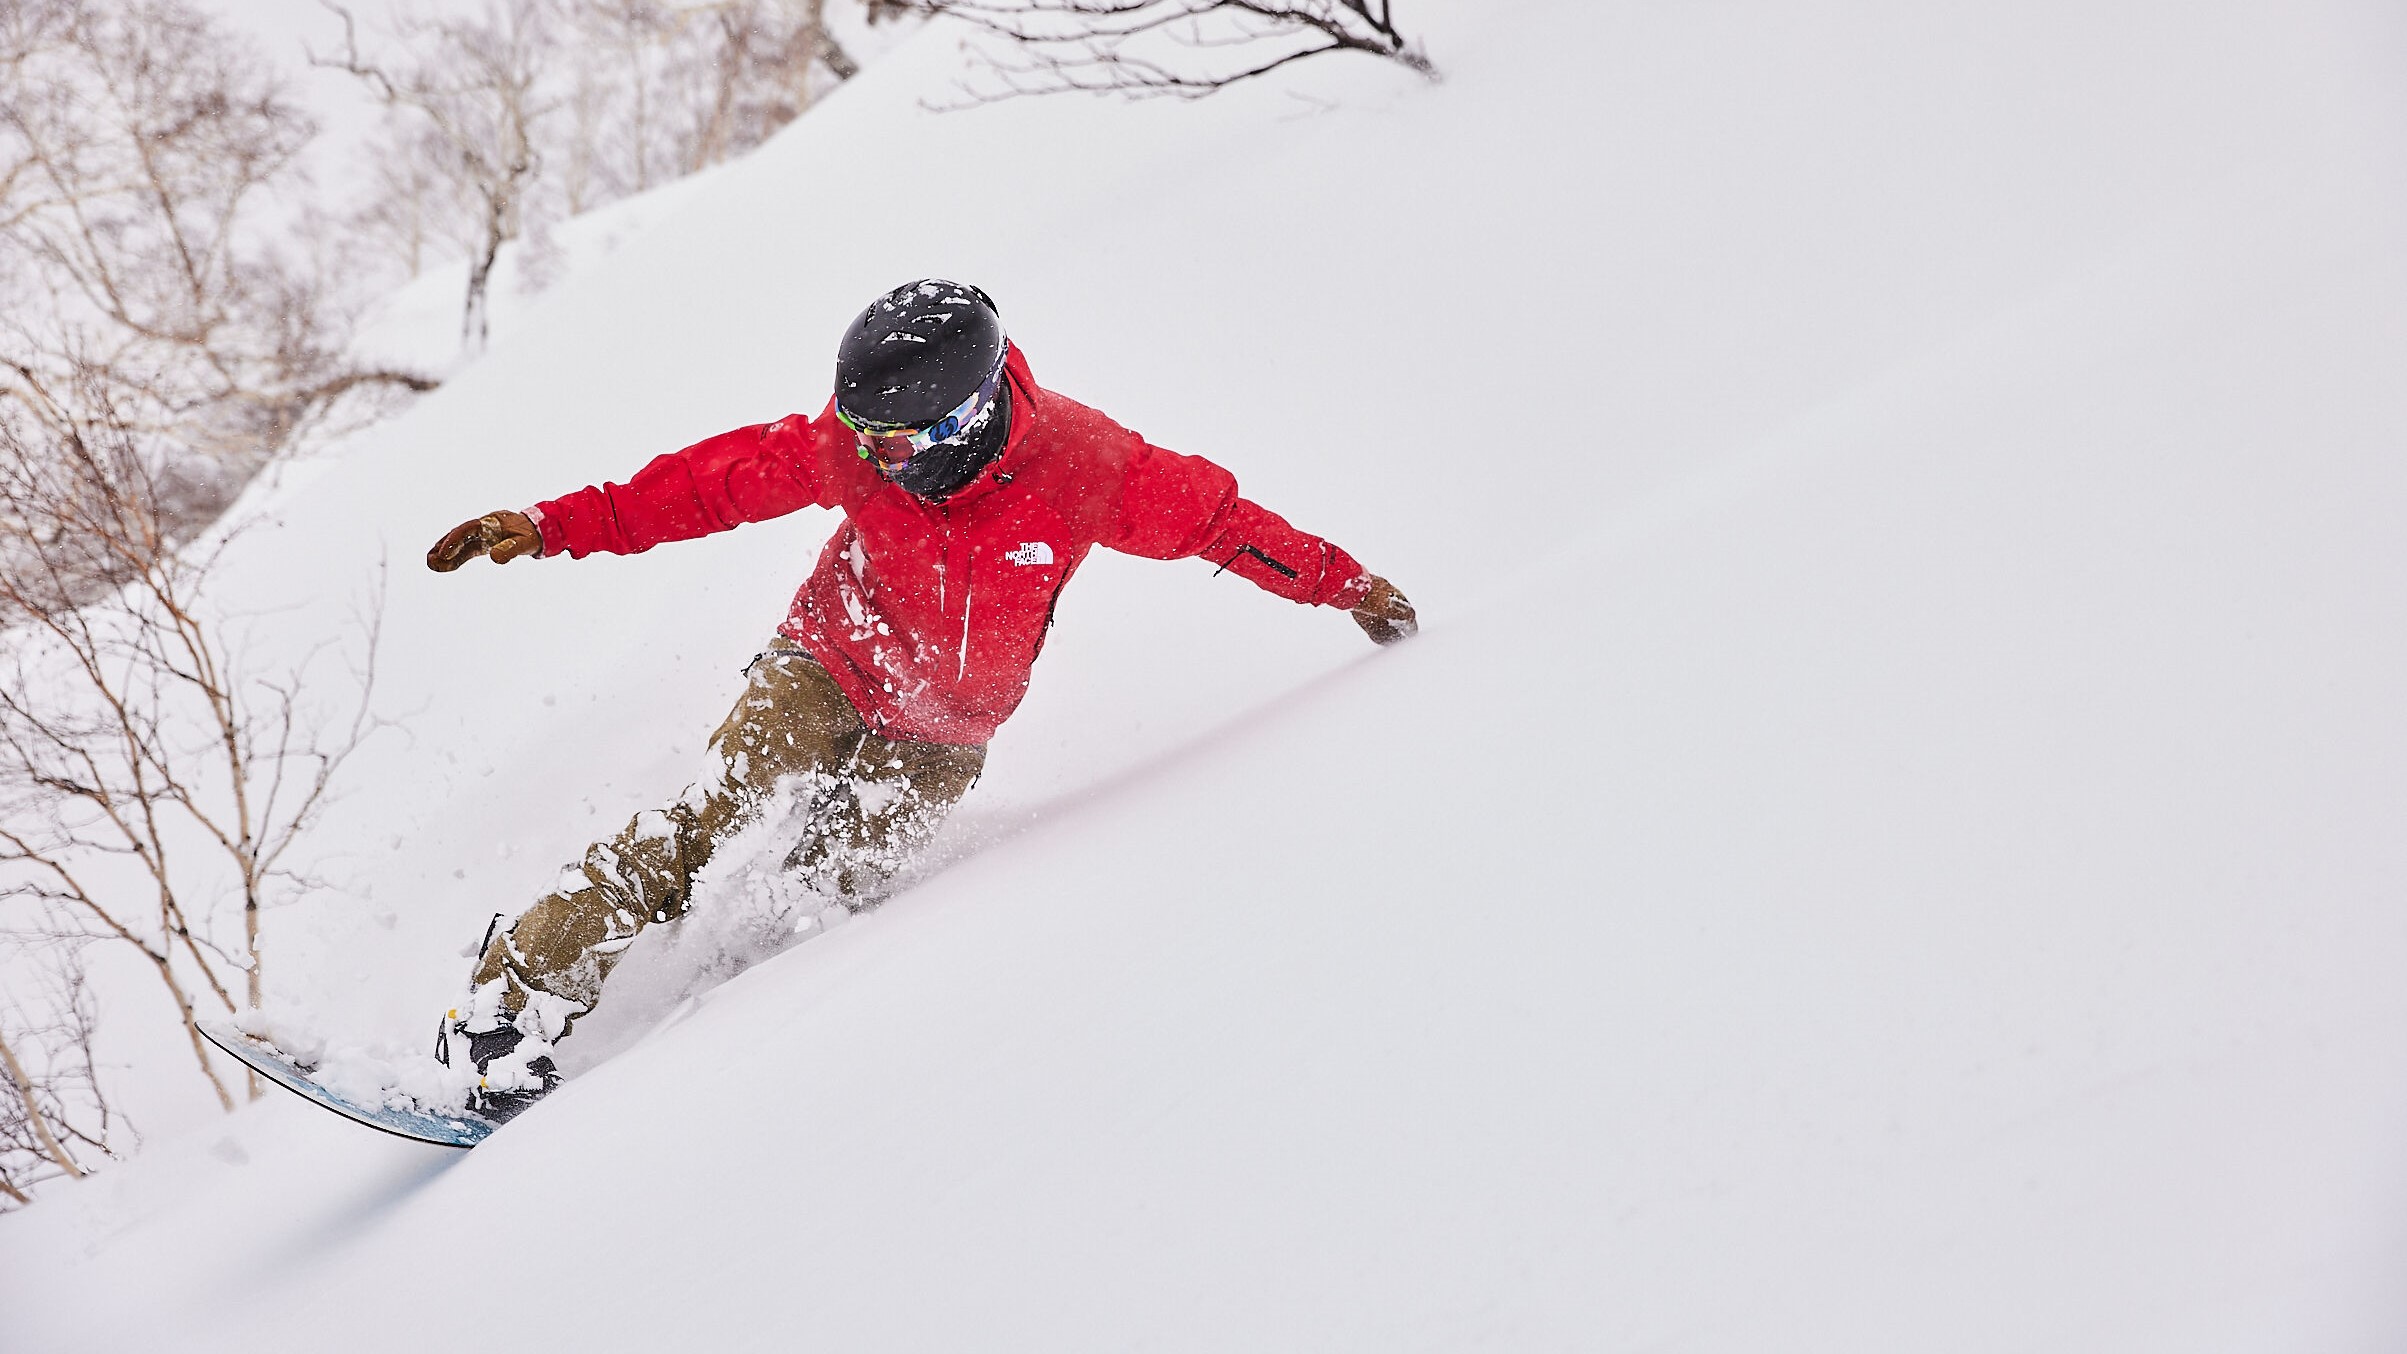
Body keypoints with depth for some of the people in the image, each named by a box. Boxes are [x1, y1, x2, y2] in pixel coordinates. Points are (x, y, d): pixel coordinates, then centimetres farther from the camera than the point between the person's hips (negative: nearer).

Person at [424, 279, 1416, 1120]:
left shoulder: (1080, 464, -25)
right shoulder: (852, 446, -20)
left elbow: (1209, 513, -11)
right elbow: (712, 480, -12)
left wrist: (1343, 582, -5)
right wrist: (554, 527, -15)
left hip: (944, 733, 2)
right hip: (829, 668, -2)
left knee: (838, 885, -16)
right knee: (725, 807, -21)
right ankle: (511, 1005, -21)